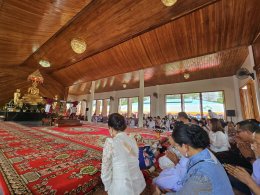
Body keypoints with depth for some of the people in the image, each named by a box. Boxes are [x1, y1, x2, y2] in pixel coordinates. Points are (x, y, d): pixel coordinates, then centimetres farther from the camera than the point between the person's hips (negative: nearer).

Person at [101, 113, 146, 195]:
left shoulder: (110, 142, -17)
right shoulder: (133, 140, -2)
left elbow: (106, 170, -11)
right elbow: (133, 163, 6)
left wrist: (108, 187, 7)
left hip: (121, 188, -5)